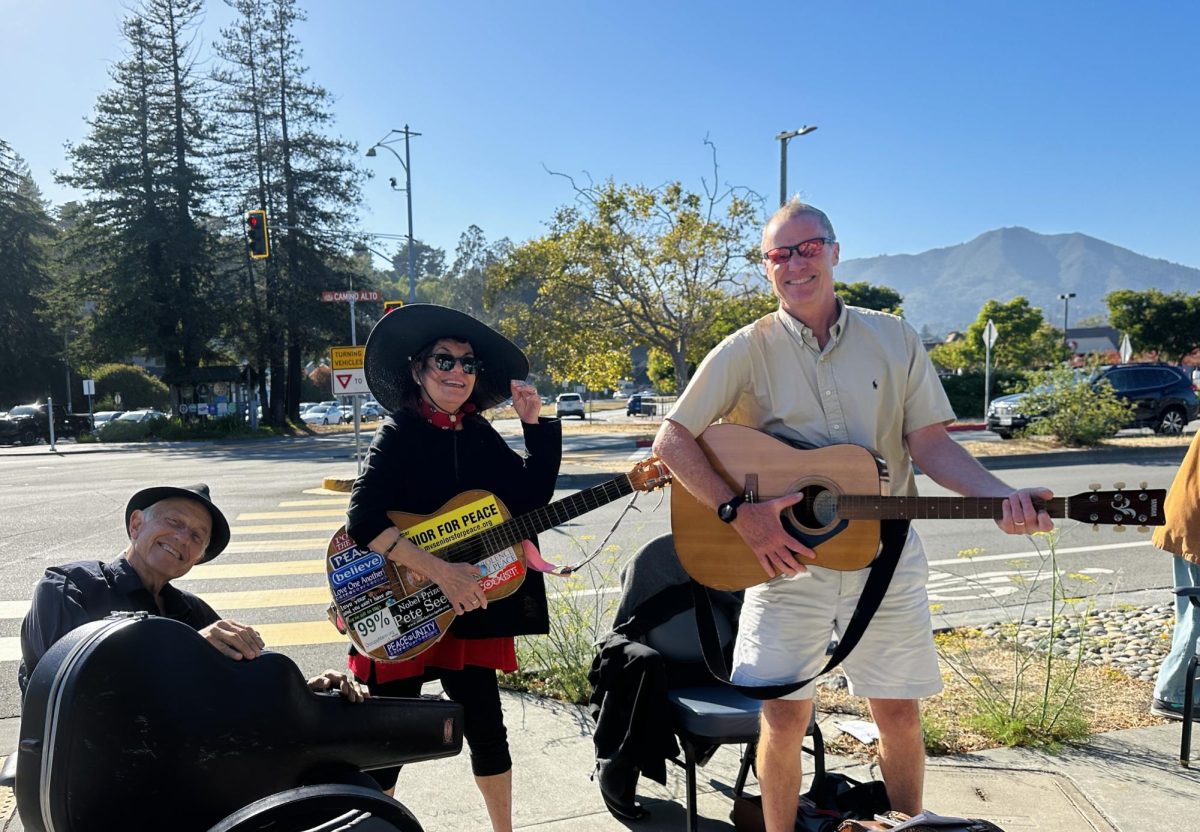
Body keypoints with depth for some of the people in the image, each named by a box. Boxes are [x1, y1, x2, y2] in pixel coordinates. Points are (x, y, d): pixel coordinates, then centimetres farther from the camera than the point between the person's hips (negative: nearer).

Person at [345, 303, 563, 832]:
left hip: (471, 606, 6)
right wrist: (441, 572, -28)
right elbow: (363, 522, -24)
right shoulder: (398, 433, -12)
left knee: (486, 725, 14)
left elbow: (533, 497, 0)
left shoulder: (478, 433, 5)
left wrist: (535, 423, -8)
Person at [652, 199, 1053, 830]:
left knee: (899, 713, 12)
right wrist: (740, 514, -18)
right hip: (785, 557, -2)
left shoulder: (893, 339, 4)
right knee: (785, 715, 1)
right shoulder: (746, 351, -5)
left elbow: (929, 441, 3)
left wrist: (1000, 497, -13)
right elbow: (671, 439, -9)